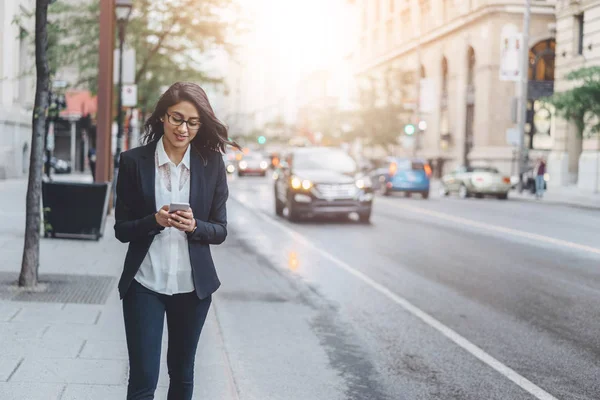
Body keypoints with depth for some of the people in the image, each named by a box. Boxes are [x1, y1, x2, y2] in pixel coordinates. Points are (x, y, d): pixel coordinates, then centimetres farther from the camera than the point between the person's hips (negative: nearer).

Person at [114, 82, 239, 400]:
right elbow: (121, 230, -2)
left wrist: (194, 226, -19)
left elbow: (220, 230, 2)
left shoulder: (212, 165, -1)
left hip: (192, 286, 2)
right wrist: (155, 221, -22)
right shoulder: (133, 162, -5)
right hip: (145, 284, -2)